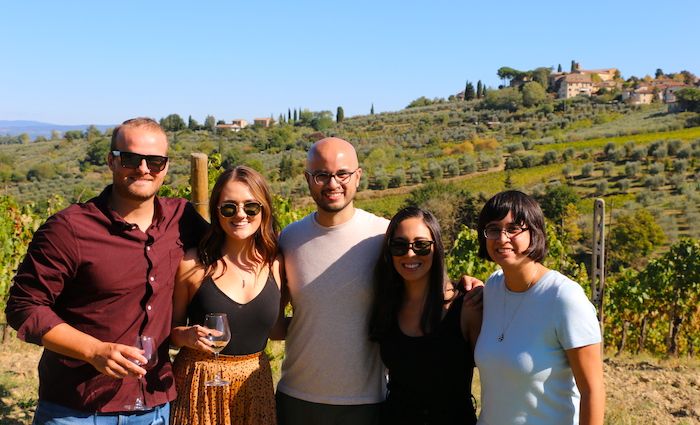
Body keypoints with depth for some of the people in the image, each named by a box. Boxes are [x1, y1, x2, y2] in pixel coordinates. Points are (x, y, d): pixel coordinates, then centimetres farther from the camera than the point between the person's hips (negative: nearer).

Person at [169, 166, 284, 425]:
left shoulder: (275, 266, -3)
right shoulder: (192, 264, -11)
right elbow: (171, 327, 0)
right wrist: (187, 335, -19)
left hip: (255, 384, 3)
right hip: (199, 384, -2)